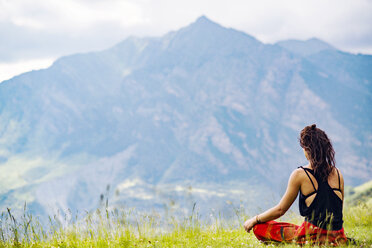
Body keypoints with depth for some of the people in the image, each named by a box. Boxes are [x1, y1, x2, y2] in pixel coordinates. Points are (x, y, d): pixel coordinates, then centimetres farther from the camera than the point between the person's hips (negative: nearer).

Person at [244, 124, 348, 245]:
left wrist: (254, 220, 12)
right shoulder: (337, 173, 4)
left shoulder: (300, 174, -10)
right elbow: (337, 209, 13)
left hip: (313, 238, -7)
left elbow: (280, 210, -3)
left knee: (259, 227, 6)